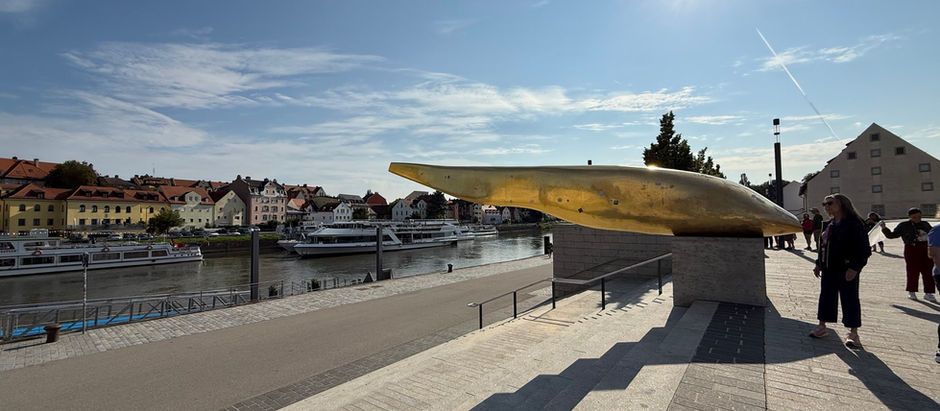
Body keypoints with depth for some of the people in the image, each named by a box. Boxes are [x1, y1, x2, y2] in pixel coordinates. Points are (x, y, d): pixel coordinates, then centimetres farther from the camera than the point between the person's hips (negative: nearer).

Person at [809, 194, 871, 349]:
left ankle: (853, 333, 12)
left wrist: (854, 267, -19)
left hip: (846, 270, -7)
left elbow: (863, 248, -14)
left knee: (849, 299, 1)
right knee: (826, 297, 12)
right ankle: (822, 326, 22)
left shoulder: (854, 223, -11)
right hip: (828, 269, 8)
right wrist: (819, 264, 15)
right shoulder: (830, 225, 12)